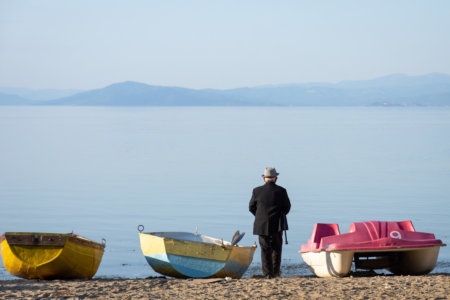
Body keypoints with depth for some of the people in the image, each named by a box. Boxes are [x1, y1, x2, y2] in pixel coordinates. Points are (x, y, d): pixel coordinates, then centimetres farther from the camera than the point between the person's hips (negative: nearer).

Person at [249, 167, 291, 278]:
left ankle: (267, 273, -2)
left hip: (262, 224, 0)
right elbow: (287, 207, 3)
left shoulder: (257, 191, -4)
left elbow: (251, 207, 4)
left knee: (265, 249, 4)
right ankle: (276, 271, 17)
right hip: (278, 225, 0)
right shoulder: (281, 191, -5)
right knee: (276, 248, 16)